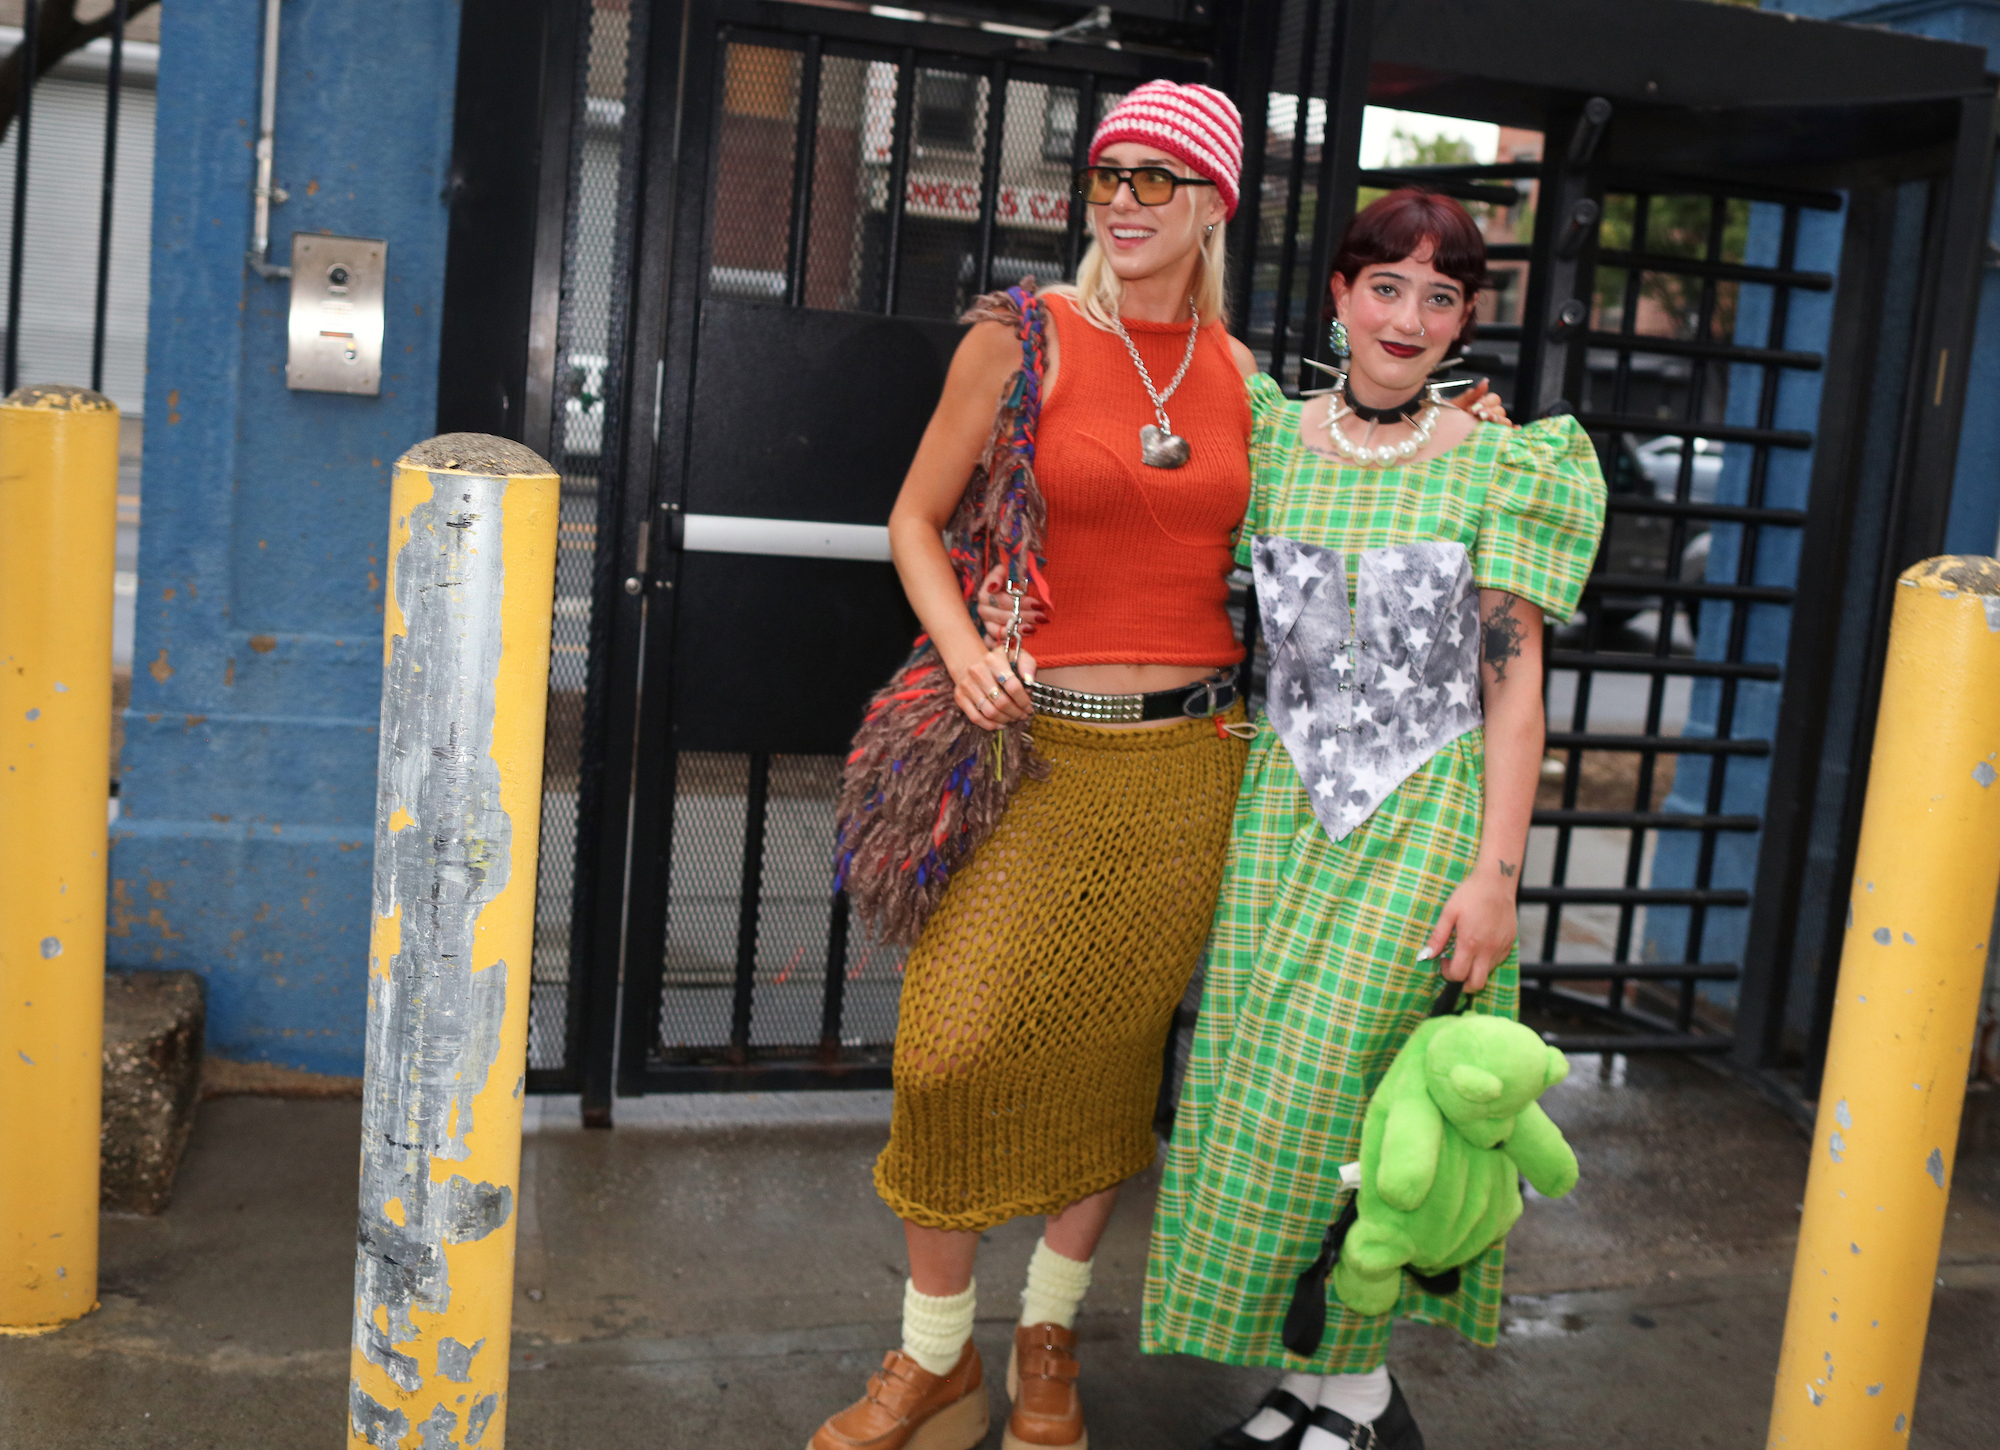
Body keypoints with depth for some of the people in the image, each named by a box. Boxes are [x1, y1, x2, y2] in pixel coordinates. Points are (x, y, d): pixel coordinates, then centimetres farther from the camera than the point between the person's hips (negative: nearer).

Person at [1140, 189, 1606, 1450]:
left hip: (1426, 816, -3)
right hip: (1284, 807, 4)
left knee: (1328, 1088, -7)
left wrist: (1496, 869, -9)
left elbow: (1514, 682, -3)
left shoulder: (1500, 466, -2)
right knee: (1251, 1085, 4)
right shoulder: (1273, 435, 5)